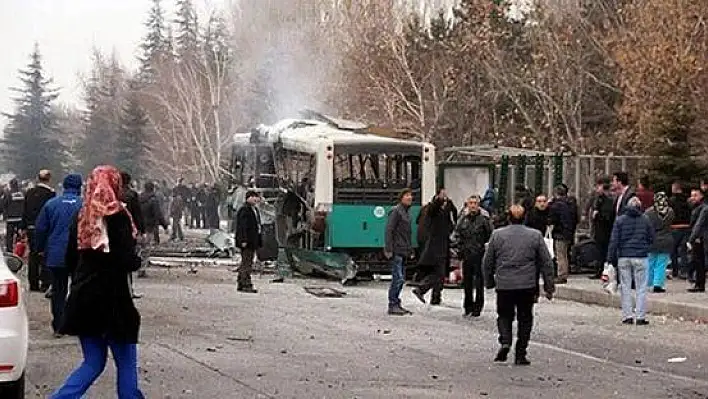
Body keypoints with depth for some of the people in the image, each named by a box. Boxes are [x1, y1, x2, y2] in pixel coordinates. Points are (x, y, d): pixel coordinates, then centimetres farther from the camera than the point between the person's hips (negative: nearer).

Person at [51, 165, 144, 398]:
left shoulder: (81, 218, 6)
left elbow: (70, 261, 11)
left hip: (83, 299, 6)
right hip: (112, 300, -6)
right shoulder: (118, 217, -12)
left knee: (93, 363, 14)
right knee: (126, 363, 8)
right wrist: (138, 260, 3)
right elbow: (127, 261, -18)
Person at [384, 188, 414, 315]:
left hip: (403, 251, 9)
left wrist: (409, 249, 18)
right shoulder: (396, 211, -10)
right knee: (397, 278, -10)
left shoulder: (407, 212, 17)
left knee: (401, 279, 11)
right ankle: (392, 306, -6)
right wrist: (388, 250, -20)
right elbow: (389, 230, -16)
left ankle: (396, 304, 17)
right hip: (396, 250, -9)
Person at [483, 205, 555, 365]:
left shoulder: (497, 235, 1)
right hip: (527, 285, 0)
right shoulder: (535, 235, 2)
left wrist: (489, 282, 20)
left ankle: (505, 342, -10)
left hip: (504, 285, 0)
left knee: (504, 316, 15)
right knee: (525, 319, 10)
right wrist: (549, 287, 10)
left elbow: (487, 262, 7)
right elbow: (547, 263, 4)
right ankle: (520, 355, 8)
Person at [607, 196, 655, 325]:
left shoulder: (620, 220, 0)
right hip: (640, 257, -1)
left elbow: (614, 240, -3)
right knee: (641, 287, 4)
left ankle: (627, 316, 6)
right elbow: (651, 238, 8)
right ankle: (640, 317, 1)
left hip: (624, 257, 1)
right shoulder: (645, 220, 1)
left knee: (625, 287, 8)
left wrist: (611, 258, 0)